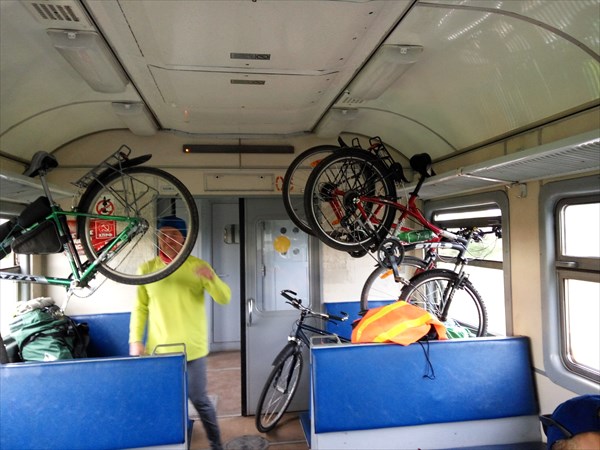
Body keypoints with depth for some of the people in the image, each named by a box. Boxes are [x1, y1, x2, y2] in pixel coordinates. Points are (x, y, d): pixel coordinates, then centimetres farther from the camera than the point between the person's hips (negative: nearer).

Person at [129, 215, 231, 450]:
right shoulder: (147, 269, 2)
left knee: (199, 400, 7)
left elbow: (224, 299, -11)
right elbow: (140, 308, 6)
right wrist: (135, 339, -3)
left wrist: (212, 277, -30)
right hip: (158, 349, 2)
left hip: (192, 349, -2)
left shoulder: (198, 266, -4)